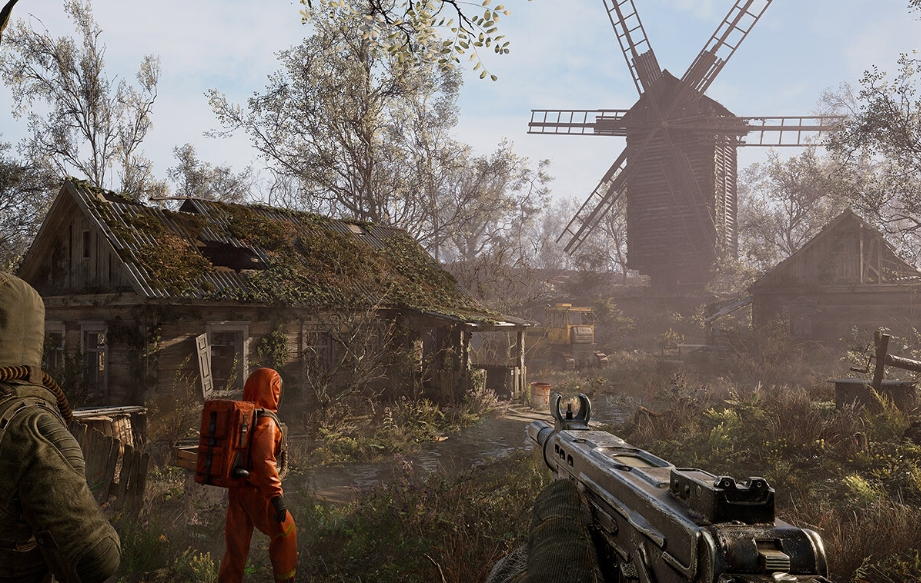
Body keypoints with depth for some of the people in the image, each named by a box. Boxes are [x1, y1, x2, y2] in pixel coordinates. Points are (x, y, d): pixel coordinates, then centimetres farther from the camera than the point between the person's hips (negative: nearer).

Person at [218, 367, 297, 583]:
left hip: (236, 489, 8)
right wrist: (277, 496, -27)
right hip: (256, 491, -8)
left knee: (236, 543, 13)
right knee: (285, 533, 10)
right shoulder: (265, 420, -17)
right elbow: (264, 461, -27)